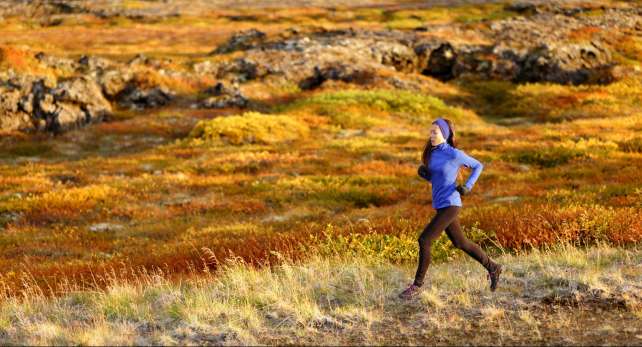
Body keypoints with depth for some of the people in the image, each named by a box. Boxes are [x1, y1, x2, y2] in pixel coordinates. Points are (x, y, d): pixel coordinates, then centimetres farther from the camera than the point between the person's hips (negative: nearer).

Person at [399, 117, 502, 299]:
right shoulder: (433, 152, 7)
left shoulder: (454, 154, -14)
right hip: (441, 206, 8)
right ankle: (492, 268, 35)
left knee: (424, 240, -13)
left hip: (450, 206, -8)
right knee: (460, 243, 19)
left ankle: (417, 284, -3)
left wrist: (468, 187, -13)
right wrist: (423, 172, -2)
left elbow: (478, 166, -1)